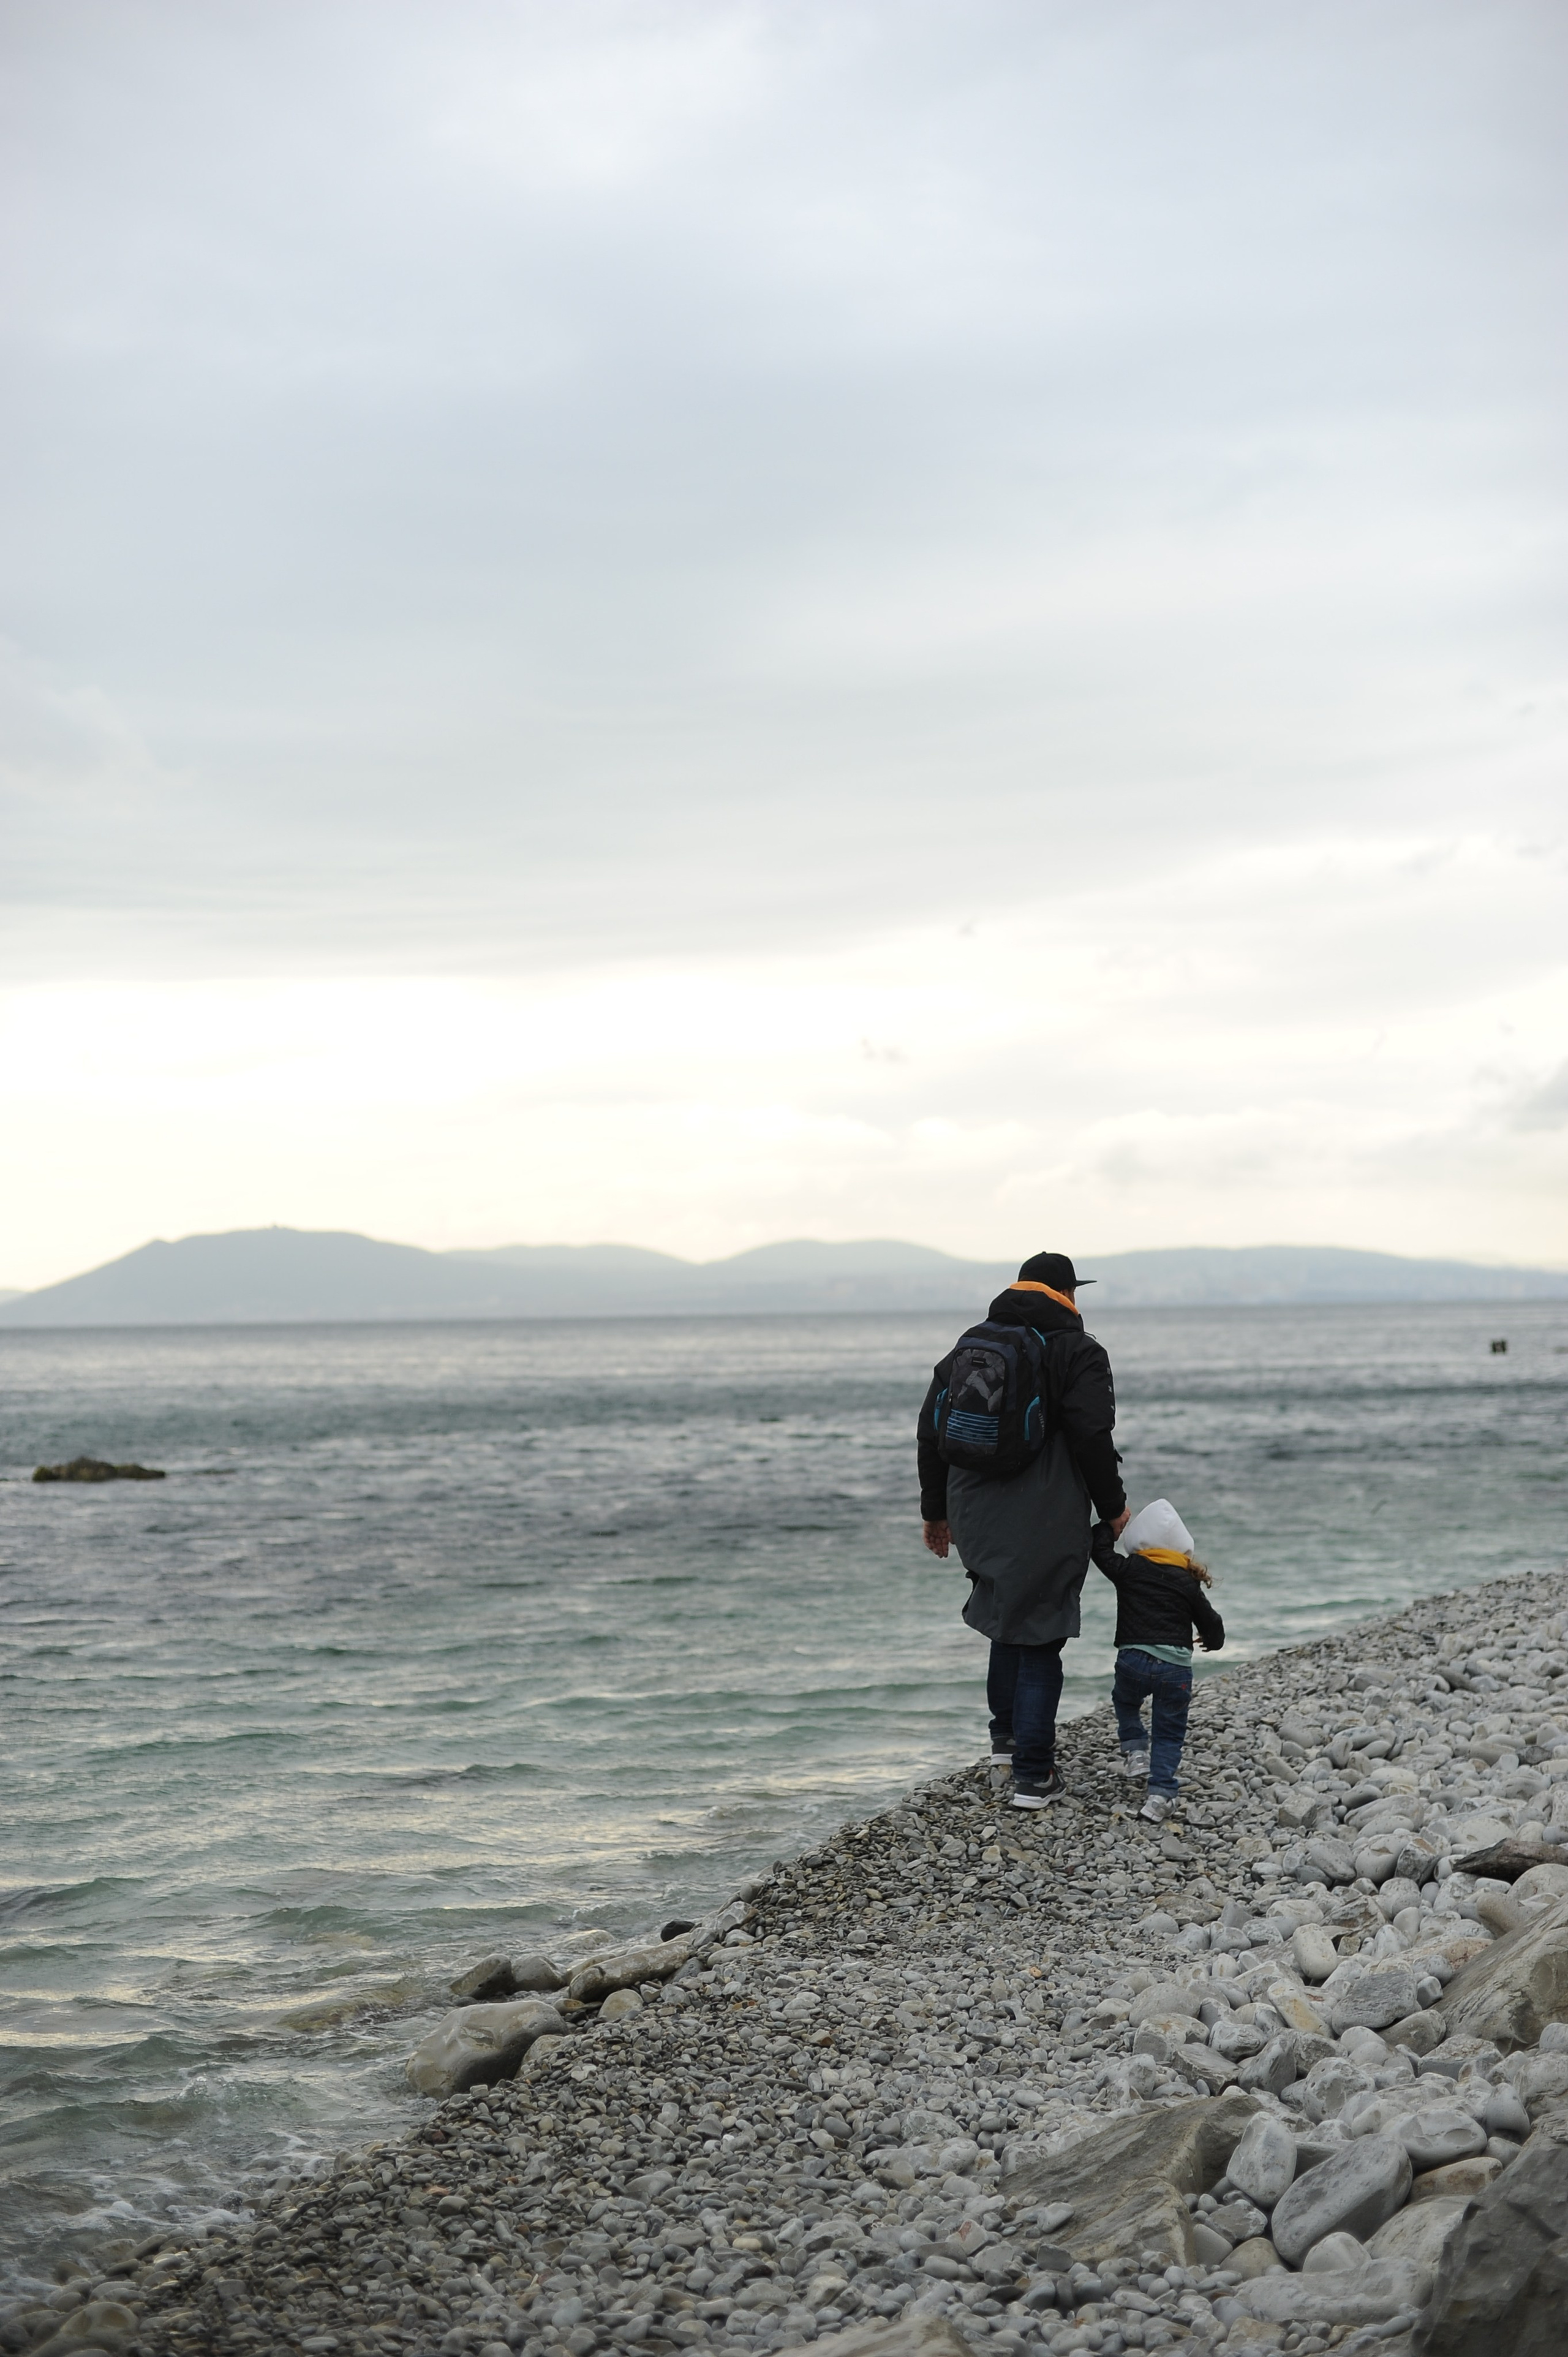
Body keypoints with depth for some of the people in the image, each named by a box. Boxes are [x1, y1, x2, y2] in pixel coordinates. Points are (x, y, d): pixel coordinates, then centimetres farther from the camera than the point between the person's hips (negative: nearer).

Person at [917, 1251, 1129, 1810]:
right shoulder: (1077, 1353, -6)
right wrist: (1112, 1506, -1)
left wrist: (936, 1511, 23)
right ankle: (1032, 1776, 1)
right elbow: (1093, 1441, -14)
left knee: (1008, 1619, 27)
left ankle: (1006, 1732, 31)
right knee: (1040, 1640, 1)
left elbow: (931, 1435, 14)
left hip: (979, 1523, 5)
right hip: (1048, 1528, -5)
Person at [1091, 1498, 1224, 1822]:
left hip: (1133, 1659, 0)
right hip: (1176, 1666, 0)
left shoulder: (1127, 1570, 3)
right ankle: (1161, 1793, -2)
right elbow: (1209, 1621, 14)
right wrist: (1214, 1641, 36)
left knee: (1125, 1701, 33)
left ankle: (1135, 1750, 19)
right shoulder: (1188, 1583, 6)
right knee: (1169, 1732, 8)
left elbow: (1100, 1548, 15)